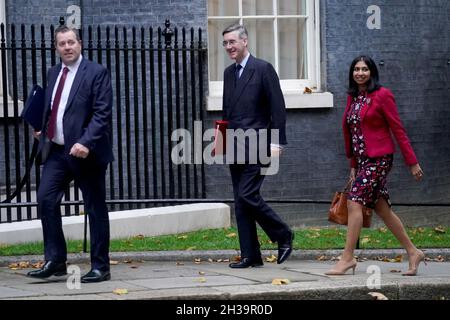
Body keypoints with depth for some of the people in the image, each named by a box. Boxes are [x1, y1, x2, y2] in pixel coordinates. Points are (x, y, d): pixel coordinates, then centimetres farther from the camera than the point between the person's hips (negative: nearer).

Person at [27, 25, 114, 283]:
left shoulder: (96, 73, -7)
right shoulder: (54, 73, 14)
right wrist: (43, 129, 7)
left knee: (96, 209, 1)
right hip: (57, 151, 6)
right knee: (46, 199, -5)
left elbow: (102, 114, -14)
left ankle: (100, 267, 8)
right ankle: (55, 261, 2)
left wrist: (86, 143, -25)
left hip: (85, 152, -6)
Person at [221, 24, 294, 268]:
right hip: (235, 147, 7)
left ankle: (283, 235, 3)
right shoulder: (228, 73, 16)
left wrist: (276, 143, -13)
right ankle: (250, 255, 8)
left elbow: (278, 107, -8)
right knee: (240, 202, 4)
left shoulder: (263, 69, -5)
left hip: (256, 145, -7)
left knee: (247, 195, -16)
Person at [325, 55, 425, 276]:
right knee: (381, 207, 10)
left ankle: (347, 258, -12)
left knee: (354, 202, -15)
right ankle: (413, 252, 19)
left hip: (378, 158, -8)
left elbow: (398, 130, -8)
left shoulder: (382, 96, -8)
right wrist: (353, 165, 19)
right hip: (362, 159, 8)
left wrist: (412, 162, -8)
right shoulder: (352, 98, 12)